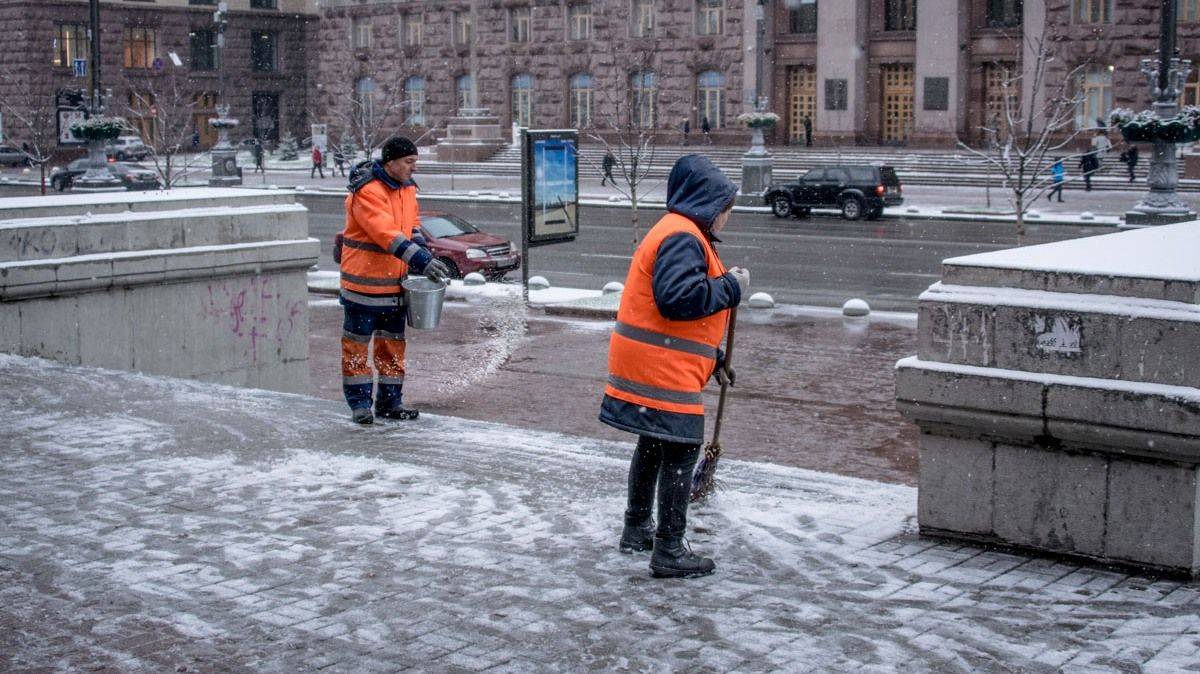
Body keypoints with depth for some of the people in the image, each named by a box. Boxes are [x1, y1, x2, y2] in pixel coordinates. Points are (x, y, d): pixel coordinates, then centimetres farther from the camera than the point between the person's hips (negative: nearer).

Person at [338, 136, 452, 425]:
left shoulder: (407, 188, 7)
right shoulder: (366, 192, -20)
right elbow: (386, 234, -29)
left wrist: (426, 259, 1)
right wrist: (421, 261, -34)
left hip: (395, 282, 8)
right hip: (363, 281, -8)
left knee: (393, 342, 13)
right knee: (357, 342, 3)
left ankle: (389, 401, 22)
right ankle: (359, 402, 11)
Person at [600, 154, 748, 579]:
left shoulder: (682, 234, 19)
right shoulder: (682, 236, -16)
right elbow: (678, 298, -29)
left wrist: (712, 357, 22)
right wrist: (730, 287, -16)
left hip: (651, 365, 11)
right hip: (663, 369, -11)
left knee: (653, 447, 22)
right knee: (680, 454, -6)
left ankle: (637, 529, 36)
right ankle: (669, 551, -1)